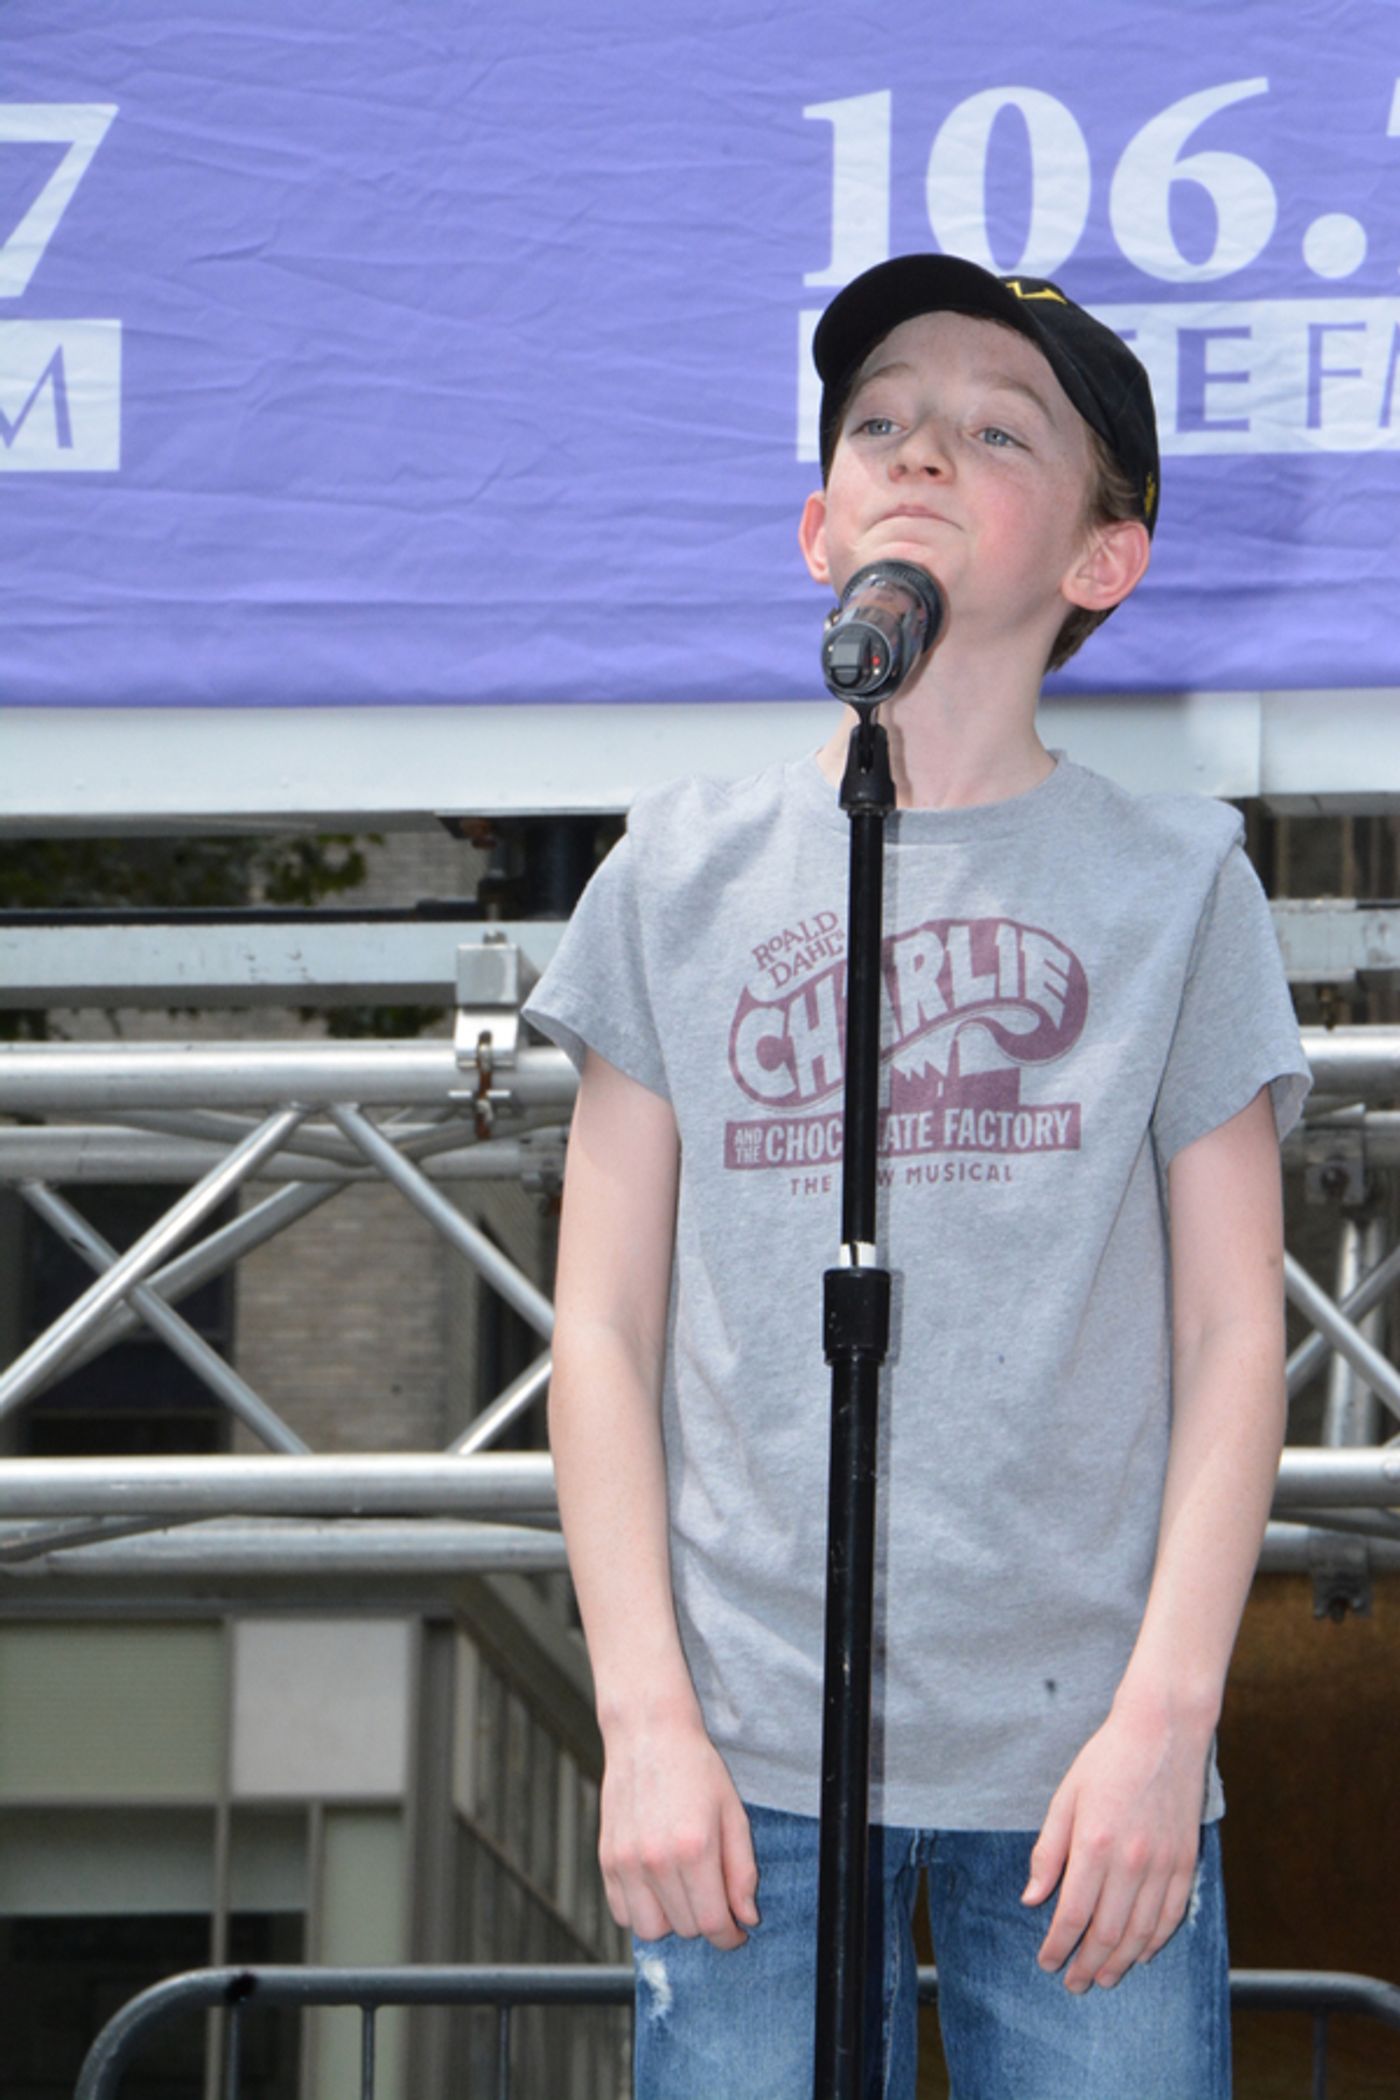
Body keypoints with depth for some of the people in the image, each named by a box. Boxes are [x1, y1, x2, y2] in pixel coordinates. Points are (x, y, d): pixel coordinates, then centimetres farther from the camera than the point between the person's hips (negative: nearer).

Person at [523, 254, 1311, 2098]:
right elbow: (607, 1330, 7)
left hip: (1083, 1770, 0)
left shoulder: (1173, 885, 7)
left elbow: (1233, 1339, 4)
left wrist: (1165, 1719, -5)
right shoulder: (684, 880, 9)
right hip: (752, 1762, 1)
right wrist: (646, 1717, -2)